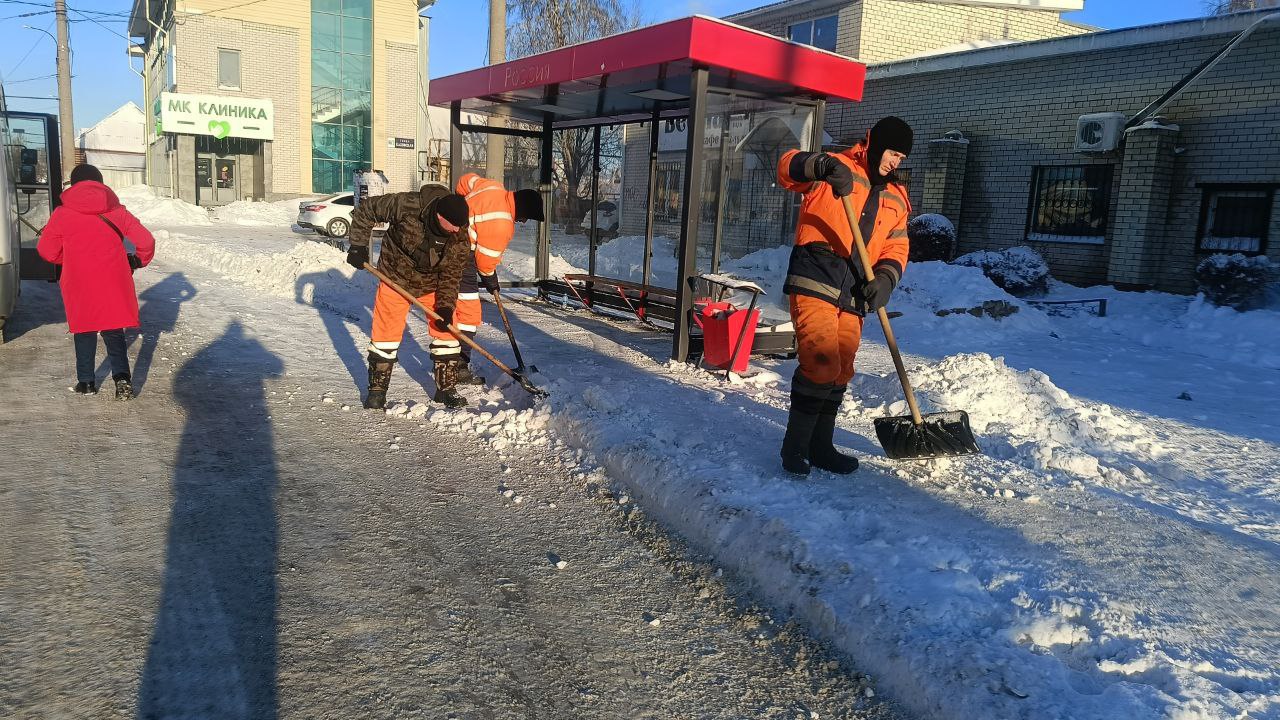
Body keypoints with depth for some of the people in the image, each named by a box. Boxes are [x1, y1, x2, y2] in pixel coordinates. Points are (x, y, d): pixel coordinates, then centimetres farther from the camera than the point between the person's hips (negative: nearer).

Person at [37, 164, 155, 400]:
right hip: (114, 284, 1)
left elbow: (47, 251, 2)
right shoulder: (117, 211, -1)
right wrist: (139, 261, 16)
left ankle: (86, 381, 20)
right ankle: (122, 377, -5)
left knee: (84, 332, 16)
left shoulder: (62, 214, -2)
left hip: (78, 285, -1)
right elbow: (146, 241, -3)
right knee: (113, 332, 12)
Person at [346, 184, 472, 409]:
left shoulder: (460, 238, -21)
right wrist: (358, 246, -19)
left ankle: (446, 388, 15)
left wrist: (445, 306, -22)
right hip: (395, 278, -2)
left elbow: (451, 274, -12)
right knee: (386, 332, -1)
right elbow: (366, 209, -16)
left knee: (447, 331, 0)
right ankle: (377, 389, 14)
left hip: (433, 283, 2)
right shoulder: (406, 205, -30)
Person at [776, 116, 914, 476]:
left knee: (840, 373, 11)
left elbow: (896, 246, 15)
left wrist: (885, 278, -6)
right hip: (815, 283, -7)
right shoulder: (837, 168, 3)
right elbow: (787, 167, -13)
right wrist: (825, 165, -32)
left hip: (853, 294, 7)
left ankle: (820, 447, 24)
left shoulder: (896, 197, 22)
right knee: (822, 365, -16)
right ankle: (794, 446, -3)